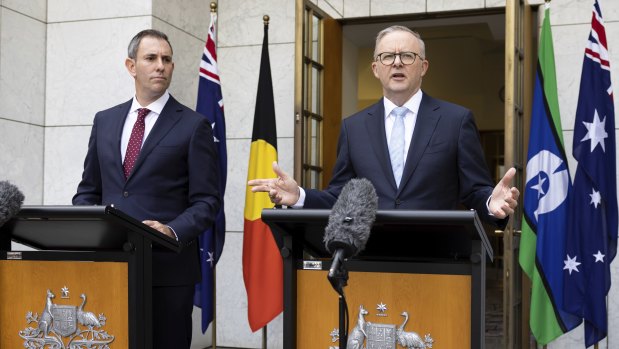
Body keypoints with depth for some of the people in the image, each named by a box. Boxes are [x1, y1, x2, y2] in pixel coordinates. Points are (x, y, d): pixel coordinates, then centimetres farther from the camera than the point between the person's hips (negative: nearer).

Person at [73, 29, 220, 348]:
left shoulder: (194, 125, -1)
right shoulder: (105, 121, 13)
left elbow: (206, 201, -4)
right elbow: (88, 190, 17)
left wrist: (172, 231, -21)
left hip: (167, 265, -3)